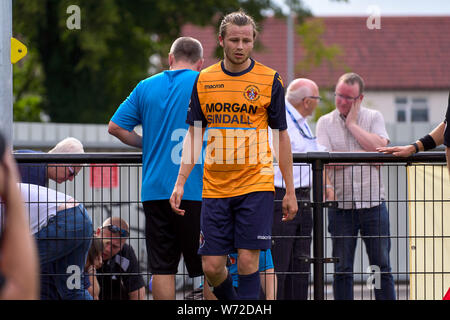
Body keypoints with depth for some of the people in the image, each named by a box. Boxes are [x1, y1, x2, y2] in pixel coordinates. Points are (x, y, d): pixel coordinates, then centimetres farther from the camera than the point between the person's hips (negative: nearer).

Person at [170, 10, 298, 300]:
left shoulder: (270, 80, 0)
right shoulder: (204, 80, 7)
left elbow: (282, 136, 4)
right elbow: (194, 136, 12)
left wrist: (290, 192, 3)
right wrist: (180, 183, 3)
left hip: (256, 186, -3)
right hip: (214, 187, 3)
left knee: (248, 261, -9)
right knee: (212, 267, 1)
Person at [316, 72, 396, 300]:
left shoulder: (374, 118, 6)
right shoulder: (325, 122, 4)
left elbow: (381, 149, -12)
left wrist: (352, 124, -7)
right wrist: (367, 154, -9)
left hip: (373, 204, 0)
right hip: (340, 206, 0)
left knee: (381, 266, 3)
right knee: (342, 269, 3)